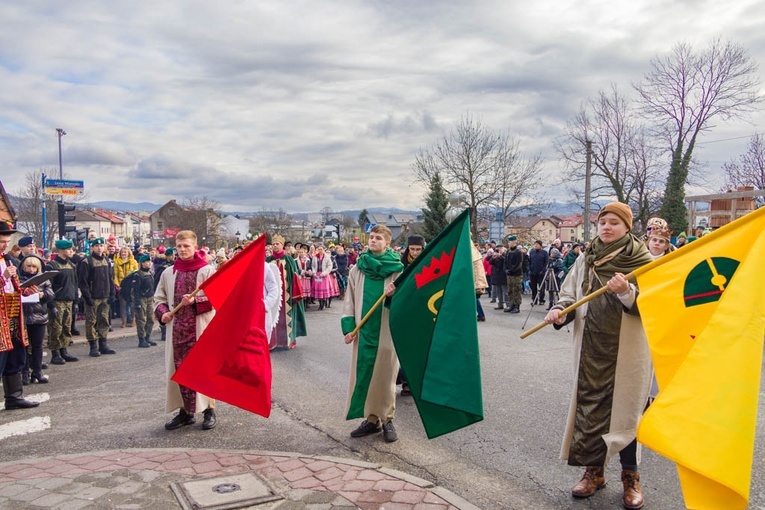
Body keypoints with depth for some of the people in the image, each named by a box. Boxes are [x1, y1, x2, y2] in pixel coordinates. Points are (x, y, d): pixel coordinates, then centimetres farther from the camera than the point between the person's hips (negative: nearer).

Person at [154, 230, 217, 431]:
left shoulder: (207, 270, -2)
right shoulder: (168, 273, 10)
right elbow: (159, 298, 17)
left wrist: (195, 301, -18)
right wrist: (163, 312, -3)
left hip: (201, 328, -4)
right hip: (177, 328, 4)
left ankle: (209, 409, 10)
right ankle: (185, 410, 17)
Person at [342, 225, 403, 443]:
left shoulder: (397, 268, -3)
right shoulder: (358, 268, 5)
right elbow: (350, 298, 8)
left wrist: (395, 295, -23)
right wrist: (348, 326, 0)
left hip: (387, 331, -3)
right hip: (363, 330, 3)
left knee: (385, 376, 5)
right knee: (363, 374, 6)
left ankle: (387, 419, 19)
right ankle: (371, 418, 20)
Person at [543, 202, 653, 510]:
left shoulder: (643, 261, -3)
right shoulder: (585, 260, 8)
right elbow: (570, 295, 9)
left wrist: (627, 292, -26)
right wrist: (560, 311, -11)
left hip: (627, 351, -3)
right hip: (591, 349, 3)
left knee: (623, 409, 3)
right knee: (589, 406, 8)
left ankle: (630, 476, 22)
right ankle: (594, 470, 24)